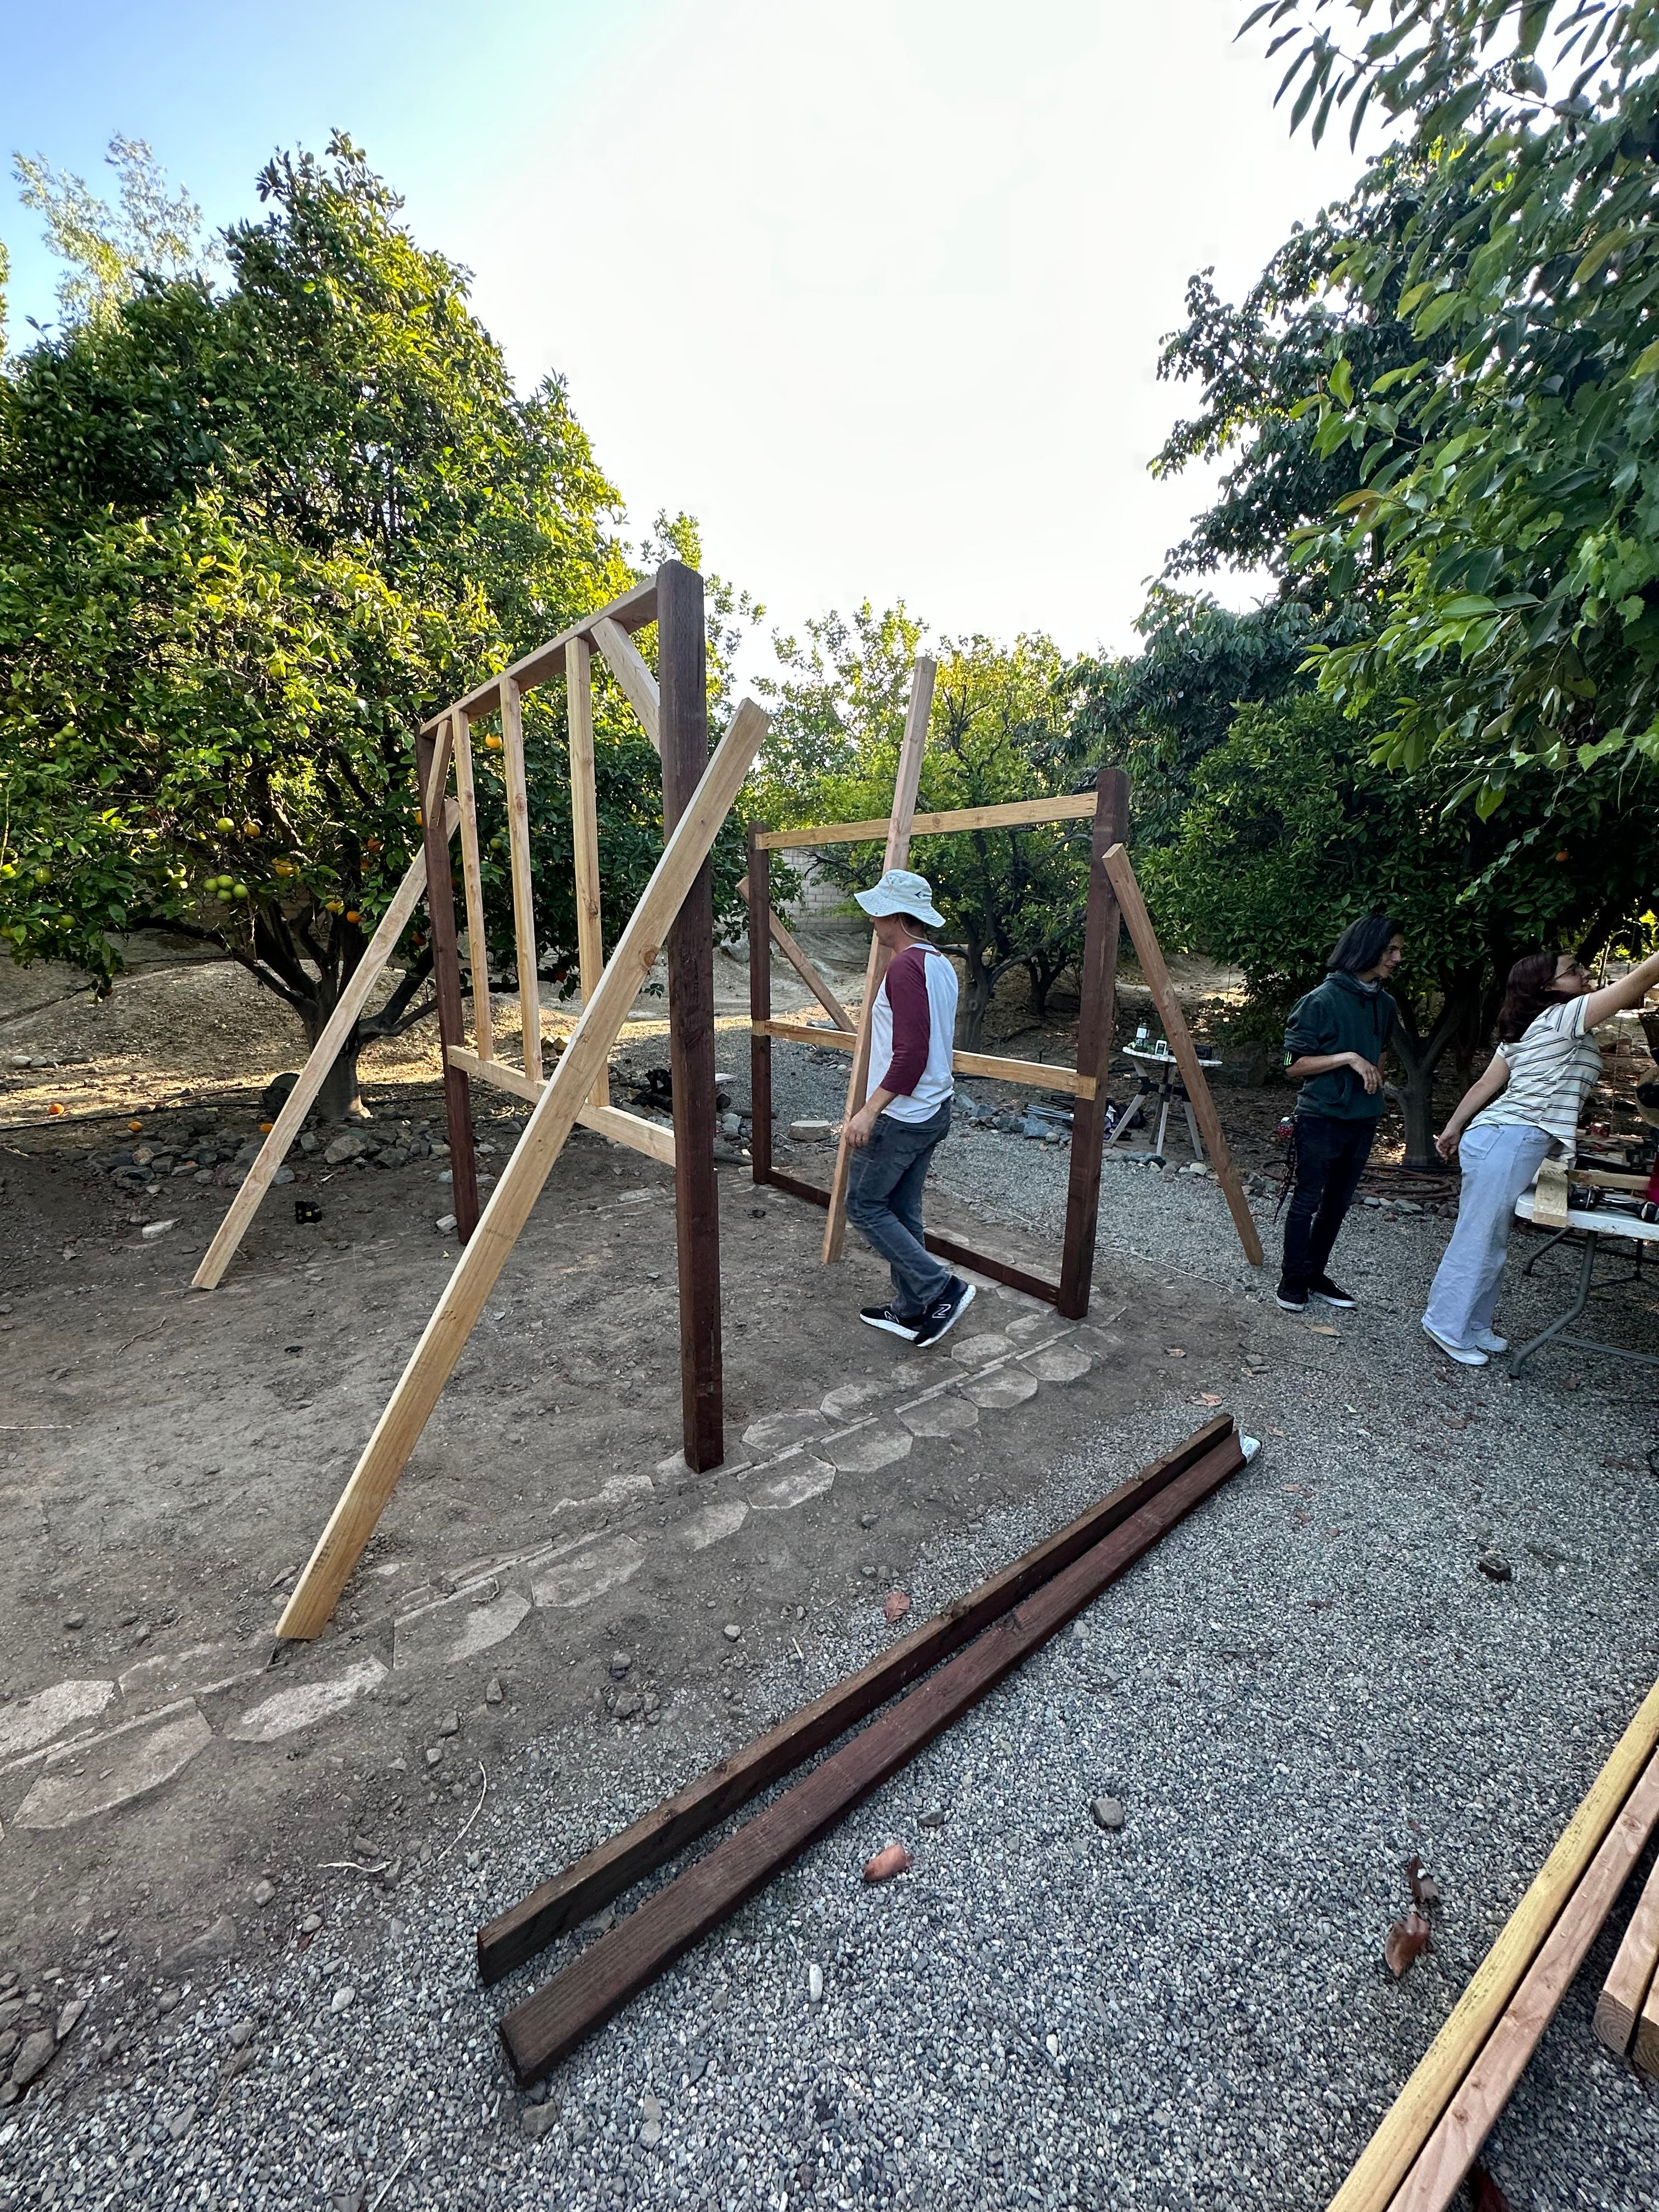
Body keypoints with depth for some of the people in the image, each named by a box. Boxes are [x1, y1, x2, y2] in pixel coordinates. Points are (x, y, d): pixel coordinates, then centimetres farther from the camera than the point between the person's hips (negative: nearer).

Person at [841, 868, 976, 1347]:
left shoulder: (905, 967, -19)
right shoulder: (940, 963, 11)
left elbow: (911, 1053, -26)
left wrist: (870, 1109, -23)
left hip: (901, 1116, -10)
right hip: (934, 1110, 10)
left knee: (865, 1206, 3)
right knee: (902, 1210, 16)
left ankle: (941, 1288, 3)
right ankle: (911, 1310, 25)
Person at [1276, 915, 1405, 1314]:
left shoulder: (1384, 1004, 8)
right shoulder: (1323, 1000, -13)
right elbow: (1294, 1067, -13)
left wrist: (1373, 1072, 12)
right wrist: (1347, 1058, -20)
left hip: (1362, 1120, 7)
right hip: (1322, 1118, -7)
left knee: (1338, 1203, 14)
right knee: (1307, 1202, 2)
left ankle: (1316, 1275, 26)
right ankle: (1292, 1281, 13)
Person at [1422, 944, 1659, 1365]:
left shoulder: (1523, 1030, 18)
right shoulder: (1565, 1016, -6)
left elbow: (1485, 1084, 20)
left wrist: (1453, 1129, 22)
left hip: (1496, 1137, 10)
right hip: (1510, 1141, -9)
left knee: (1490, 1240, 13)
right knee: (1478, 1241, -5)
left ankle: (1473, 1327, 21)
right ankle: (1448, 1328, 1)